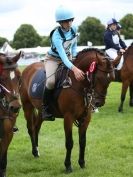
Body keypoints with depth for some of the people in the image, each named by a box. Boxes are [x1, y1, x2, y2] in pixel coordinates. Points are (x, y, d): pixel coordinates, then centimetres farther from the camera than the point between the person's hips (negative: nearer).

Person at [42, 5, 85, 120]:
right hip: (53, 59, -6)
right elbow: (62, 55, -41)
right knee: (51, 81, -32)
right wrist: (74, 69, -54)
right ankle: (45, 108, -13)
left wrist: (74, 57, -7)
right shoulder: (56, 36, -31)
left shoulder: (74, 29, -11)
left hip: (68, 57, 7)